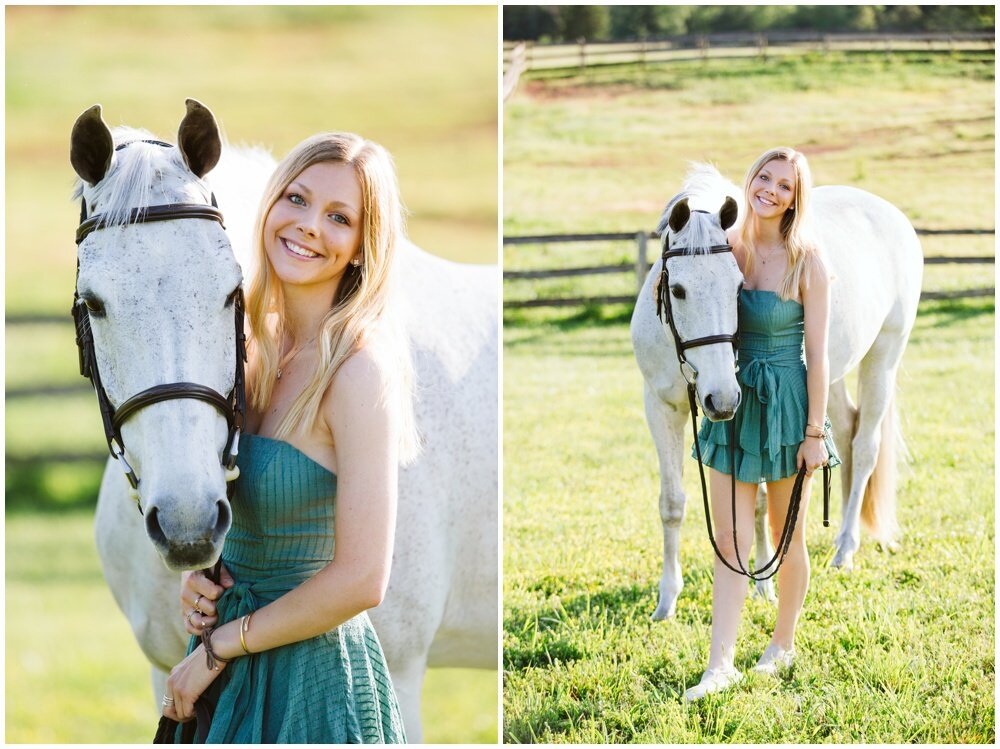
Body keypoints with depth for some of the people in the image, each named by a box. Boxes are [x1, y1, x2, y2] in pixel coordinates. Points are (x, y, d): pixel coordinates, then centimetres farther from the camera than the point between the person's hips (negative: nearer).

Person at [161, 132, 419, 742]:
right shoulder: (260, 345, 3)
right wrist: (198, 569, -3)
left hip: (310, 679, -7)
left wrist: (219, 645, -14)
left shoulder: (361, 370, -20)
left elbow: (360, 581, -23)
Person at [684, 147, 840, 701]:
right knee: (729, 542, -1)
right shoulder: (728, 251, 2)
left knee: (787, 536, 11)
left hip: (787, 404, -3)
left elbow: (817, 353, -10)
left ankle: (783, 644, 28)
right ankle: (720, 664, -4)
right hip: (734, 403, 3)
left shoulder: (807, 261, -9)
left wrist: (814, 432, -12)